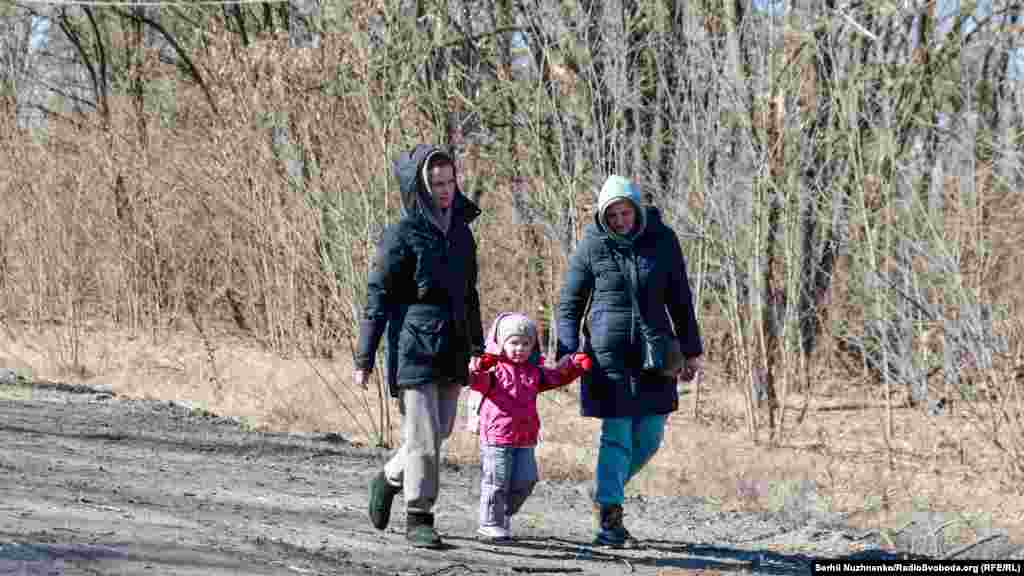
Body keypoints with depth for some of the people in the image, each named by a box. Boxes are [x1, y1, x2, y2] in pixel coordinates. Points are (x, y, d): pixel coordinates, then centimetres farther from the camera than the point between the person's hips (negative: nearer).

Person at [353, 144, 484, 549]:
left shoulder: (461, 232, 10)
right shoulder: (402, 235, -8)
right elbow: (377, 299, -8)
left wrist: (477, 348, 21)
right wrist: (364, 359, -11)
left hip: (450, 351, 6)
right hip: (414, 349, -6)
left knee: (440, 432, 13)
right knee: (423, 438, -6)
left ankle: (390, 479, 37)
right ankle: (418, 519, 4)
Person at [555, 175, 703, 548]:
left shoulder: (662, 240, 2)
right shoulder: (591, 246, -4)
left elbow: (680, 299, 10)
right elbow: (569, 304, 1)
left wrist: (690, 350, 11)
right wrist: (568, 354, -11)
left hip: (655, 352, 3)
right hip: (608, 353, -3)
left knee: (649, 436, 6)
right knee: (616, 434, -7)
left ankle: (605, 491, 29)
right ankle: (609, 521, -4)